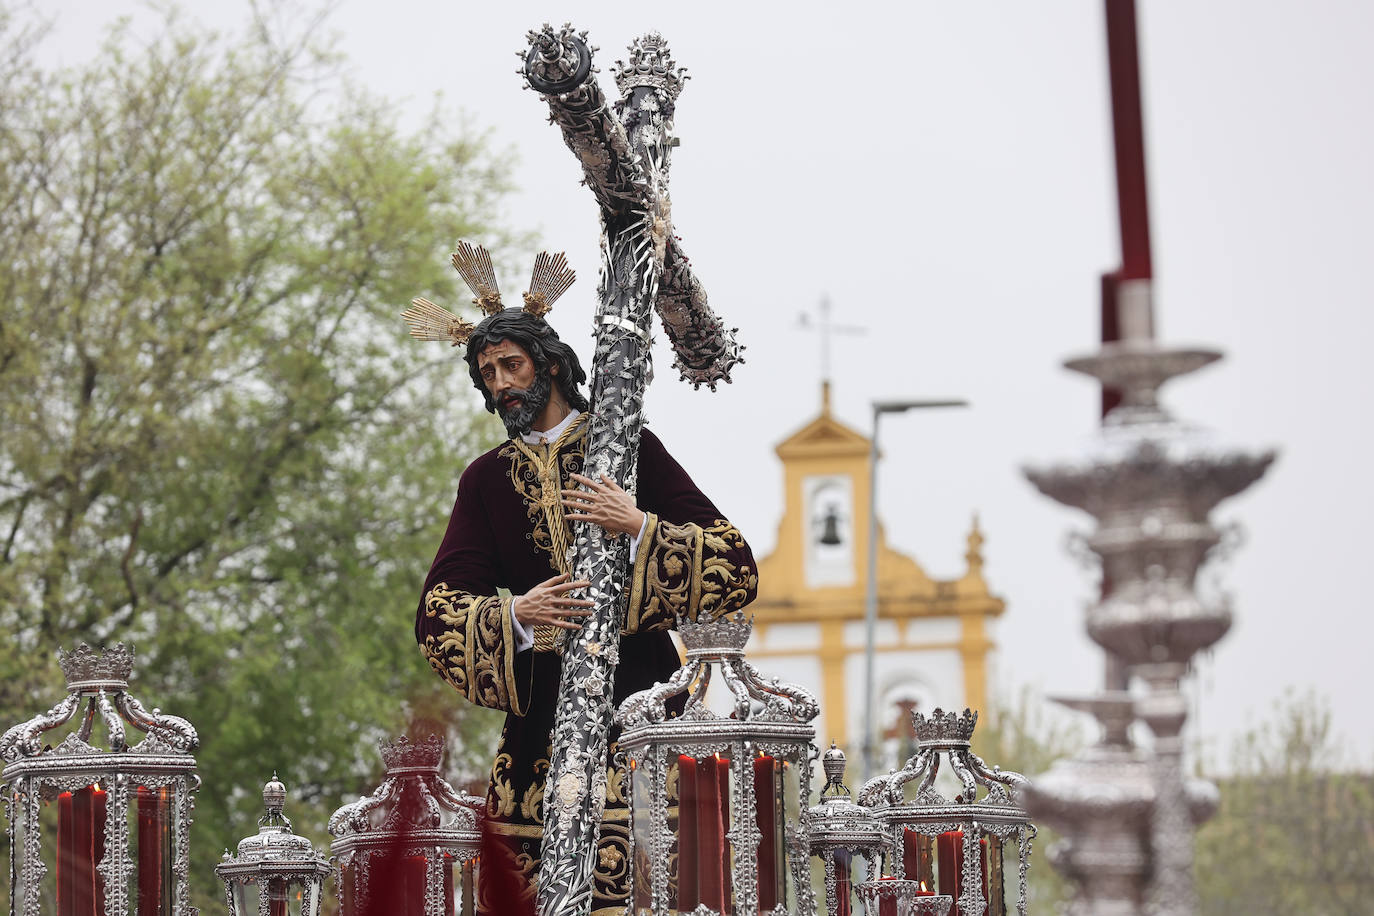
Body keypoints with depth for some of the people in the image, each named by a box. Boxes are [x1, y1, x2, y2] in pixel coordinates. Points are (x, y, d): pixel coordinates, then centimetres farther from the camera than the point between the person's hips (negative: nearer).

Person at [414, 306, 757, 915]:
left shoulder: (628, 449, 7)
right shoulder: (486, 480, 16)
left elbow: (737, 566, -1)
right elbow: (436, 613, 6)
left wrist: (641, 528, -15)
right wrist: (515, 614, -14)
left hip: (633, 695, -3)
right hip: (541, 708, 3)